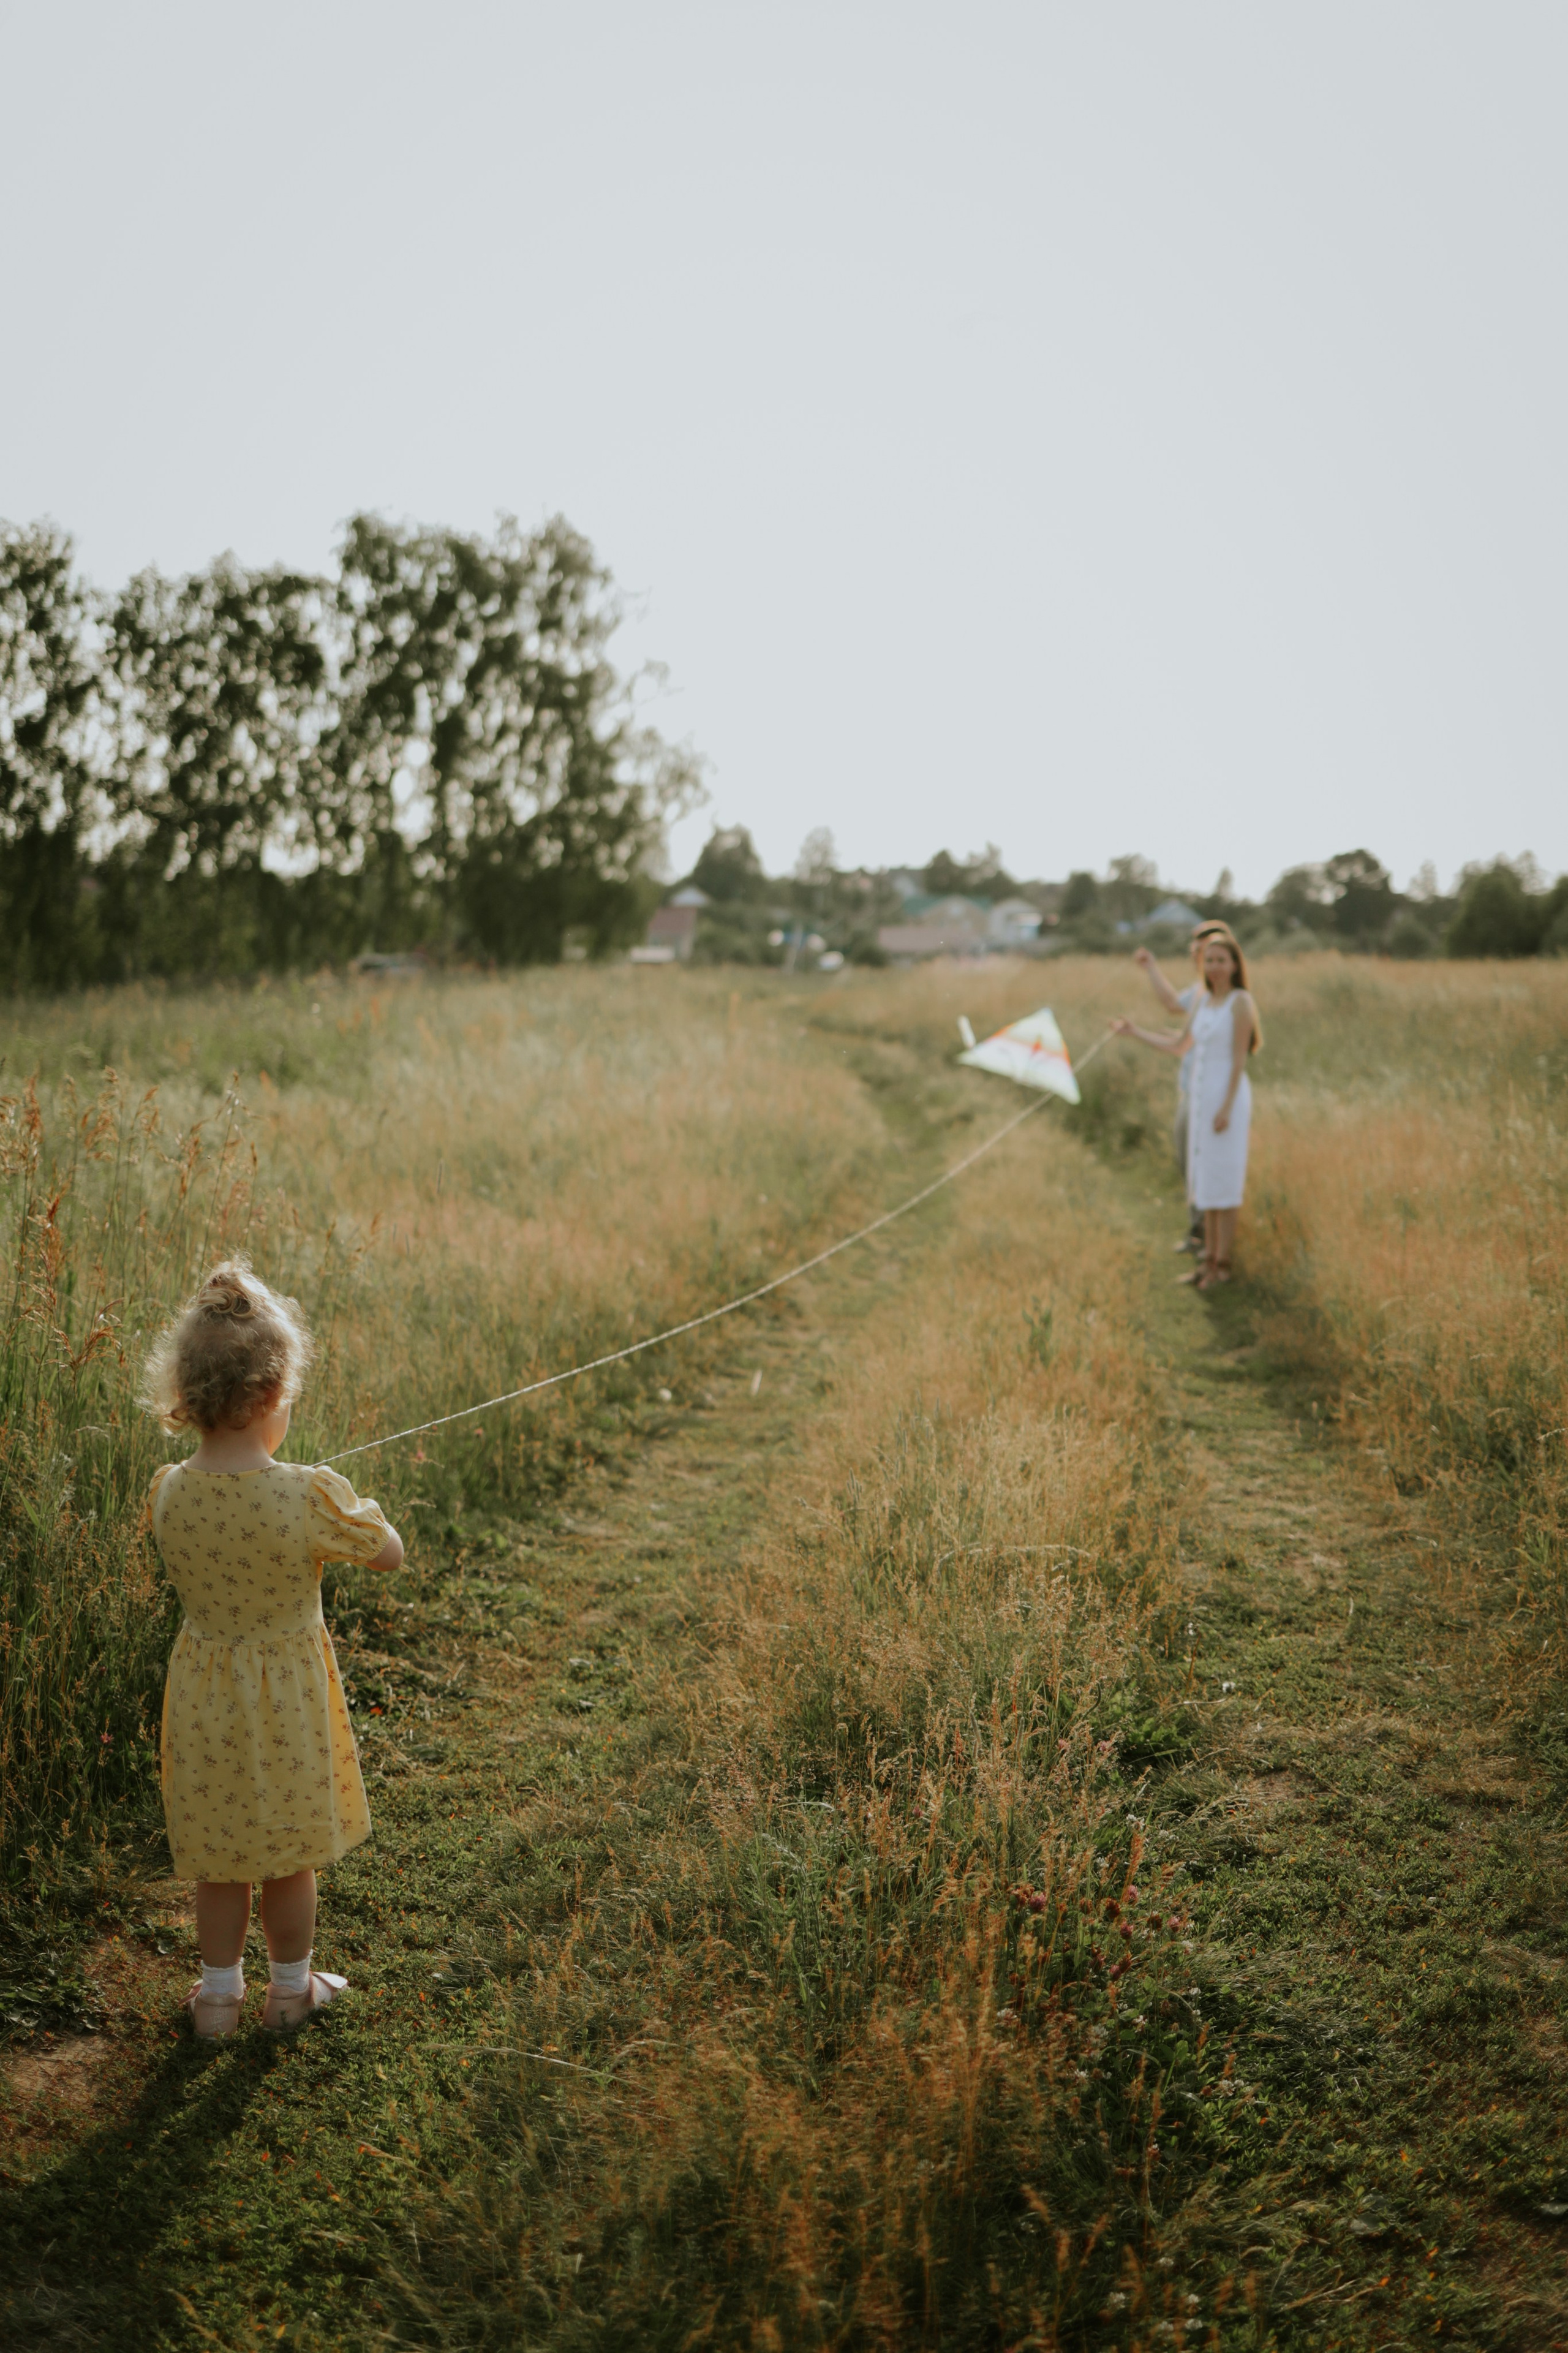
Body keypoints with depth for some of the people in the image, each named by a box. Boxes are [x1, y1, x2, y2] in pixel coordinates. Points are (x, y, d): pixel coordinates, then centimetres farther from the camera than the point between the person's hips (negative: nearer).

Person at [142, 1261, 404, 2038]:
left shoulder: (168, 1493, -15)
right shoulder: (312, 1496, -27)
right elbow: (390, 1554, -11)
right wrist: (362, 1512, 8)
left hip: (203, 1694, 3)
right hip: (289, 1690, -3)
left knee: (218, 1855, 22)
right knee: (289, 1854, 18)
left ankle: (218, 1992, 37)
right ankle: (291, 1988, 37)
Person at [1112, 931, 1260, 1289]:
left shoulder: (1241, 1002, -11)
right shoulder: (1204, 1001, 12)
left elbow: (1239, 1058, -14)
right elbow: (1179, 1046, 22)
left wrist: (1227, 1108, -19)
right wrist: (1135, 1033, 19)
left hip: (1228, 1098, -8)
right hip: (1202, 1097, 8)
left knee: (1223, 1182, -3)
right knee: (1206, 1181, 11)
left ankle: (1222, 1265, 4)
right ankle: (1209, 1259, 19)